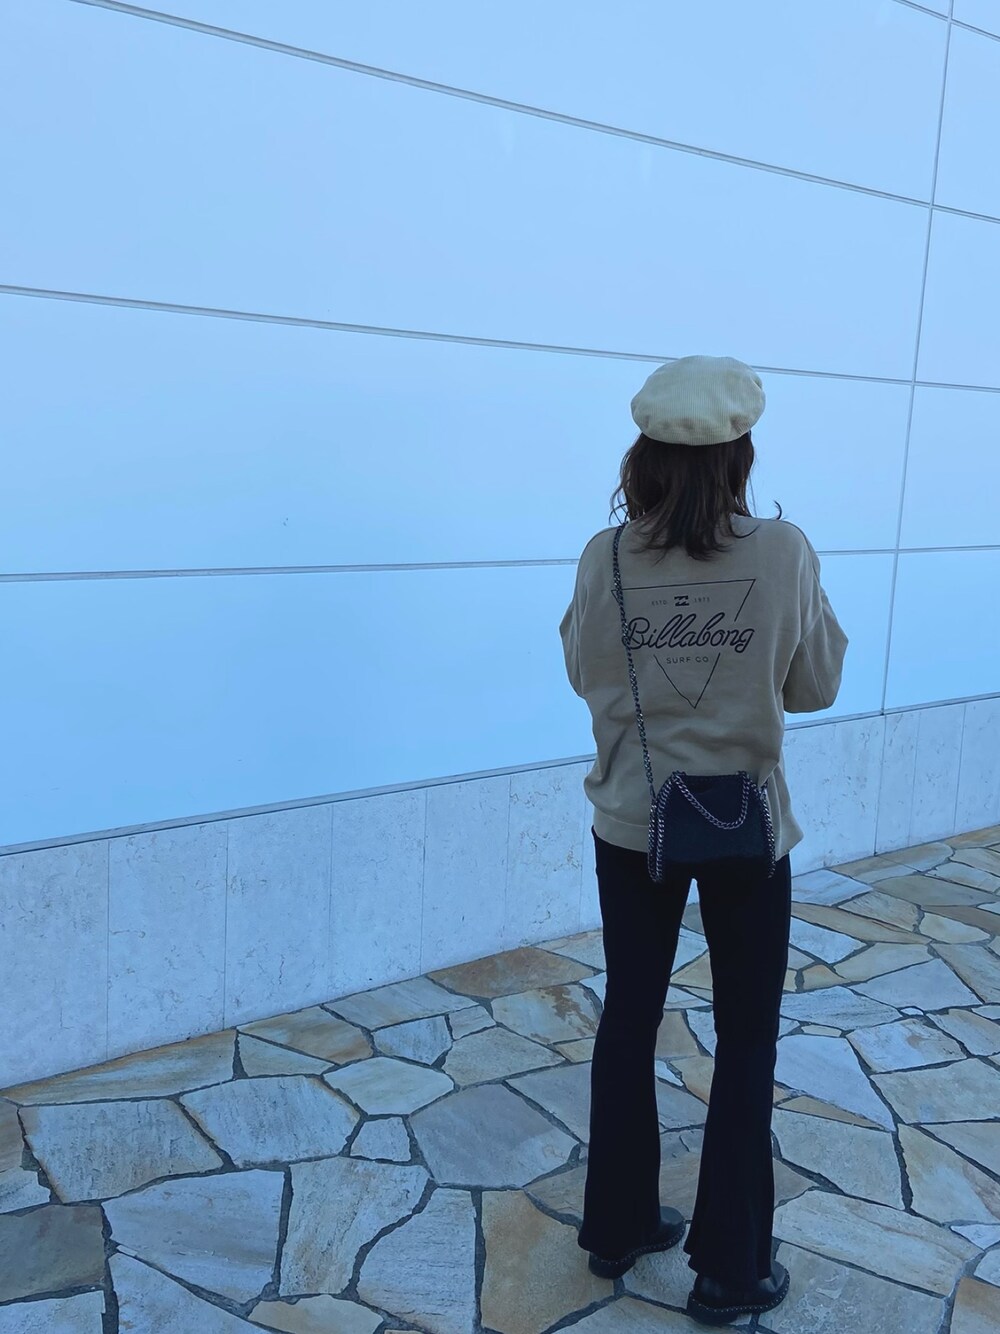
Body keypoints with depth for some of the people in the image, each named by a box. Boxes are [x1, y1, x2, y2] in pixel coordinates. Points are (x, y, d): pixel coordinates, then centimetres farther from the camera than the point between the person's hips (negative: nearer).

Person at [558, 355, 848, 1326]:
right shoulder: (784, 554, -14)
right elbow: (815, 687, -2)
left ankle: (618, 1228, 34)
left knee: (629, 1021, 18)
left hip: (632, 825, 2)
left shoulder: (606, 558, -9)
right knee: (746, 1043, 14)